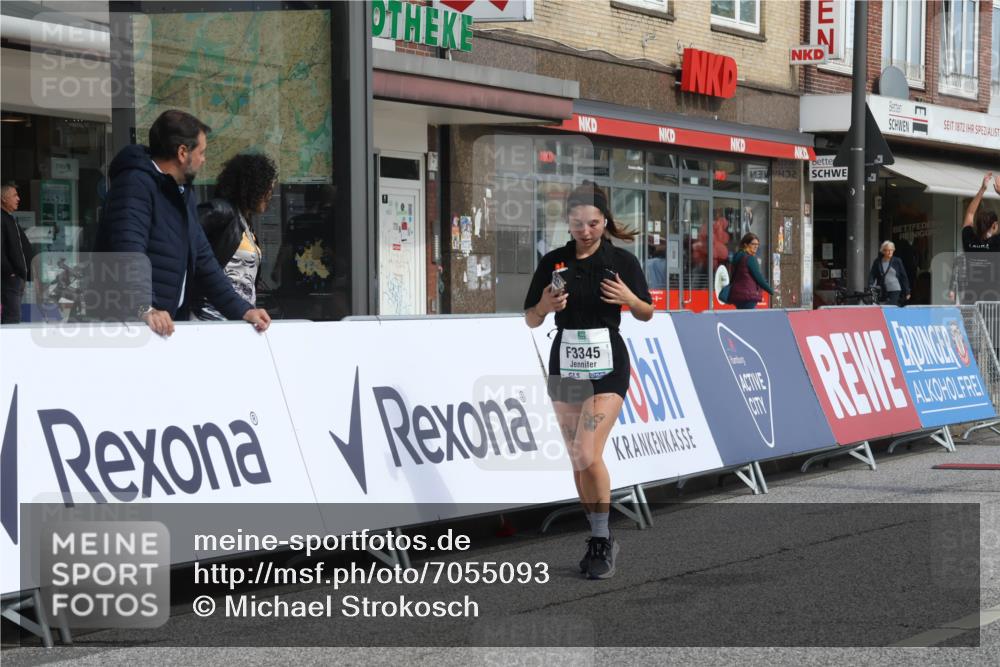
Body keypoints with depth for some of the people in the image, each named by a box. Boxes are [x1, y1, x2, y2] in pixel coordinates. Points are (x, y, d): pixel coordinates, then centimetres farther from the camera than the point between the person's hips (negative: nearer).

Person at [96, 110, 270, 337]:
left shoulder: (184, 193, 18)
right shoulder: (135, 183, -12)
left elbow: (203, 260, 19)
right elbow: (129, 249, -26)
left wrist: (242, 310, 10)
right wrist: (144, 309, -37)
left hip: (170, 324, 8)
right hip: (128, 322, -8)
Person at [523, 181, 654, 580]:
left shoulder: (622, 261, -3)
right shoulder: (553, 262, 2)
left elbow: (646, 314, 6)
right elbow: (531, 320, 5)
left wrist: (629, 299, -15)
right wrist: (544, 306, -17)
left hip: (607, 364, -3)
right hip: (565, 363, 4)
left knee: (587, 454, -16)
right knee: (578, 461, 8)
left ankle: (601, 540, -4)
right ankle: (600, 540, 20)